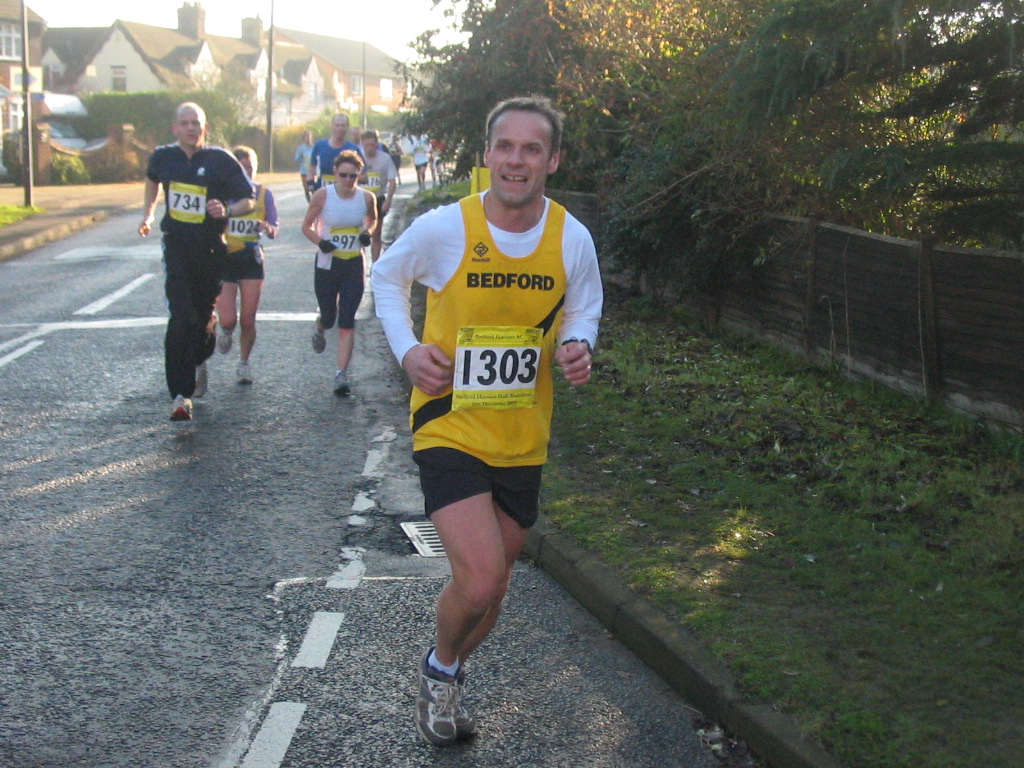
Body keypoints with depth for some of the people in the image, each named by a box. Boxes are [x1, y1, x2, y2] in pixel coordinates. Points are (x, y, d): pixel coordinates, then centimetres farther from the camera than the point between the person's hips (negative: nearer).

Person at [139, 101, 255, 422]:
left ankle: (199, 361, 47)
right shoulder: (163, 157, 1)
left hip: (210, 248, 0)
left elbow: (249, 200, -8)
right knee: (182, 317, -13)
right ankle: (180, 394, -13)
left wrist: (227, 210, -26)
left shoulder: (221, 160, -10)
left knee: (204, 314, 13)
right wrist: (148, 214, 22)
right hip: (176, 246, 0)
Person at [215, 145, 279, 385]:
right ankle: (224, 330, 30)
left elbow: (274, 230, 2)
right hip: (224, 258, -1)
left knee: (248, 320, 1)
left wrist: (267, 228, -19)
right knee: (228, 320, -9)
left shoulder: (264, 194, 1)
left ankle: (244, 363, 24)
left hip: (251, 259, 1)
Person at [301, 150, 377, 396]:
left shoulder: (367, 197, -5)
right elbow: (307, 226, -1)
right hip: (327, 263, -1)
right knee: (328, 316, 9)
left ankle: (342, 375, -4)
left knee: (347, 322, -5)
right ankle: (319, 330, 49)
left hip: (354, 265, 1)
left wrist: (367, 232, -5)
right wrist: (320, 242, -20)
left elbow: (372, 219, 16)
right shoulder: (322, 195, -10)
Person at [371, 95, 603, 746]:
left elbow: (583, 308, 12)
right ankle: (441, 668, 15)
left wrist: (577, 346, -11)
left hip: (523, 440, 4)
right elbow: (387, 277, 6)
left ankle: (447, 681, 46)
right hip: (451, 428, -4)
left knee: (493, 587, 17)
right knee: (481, 578, -19)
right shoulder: (442, 229, -13)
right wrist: (407, 349, -9)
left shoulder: (572, 238, -6)